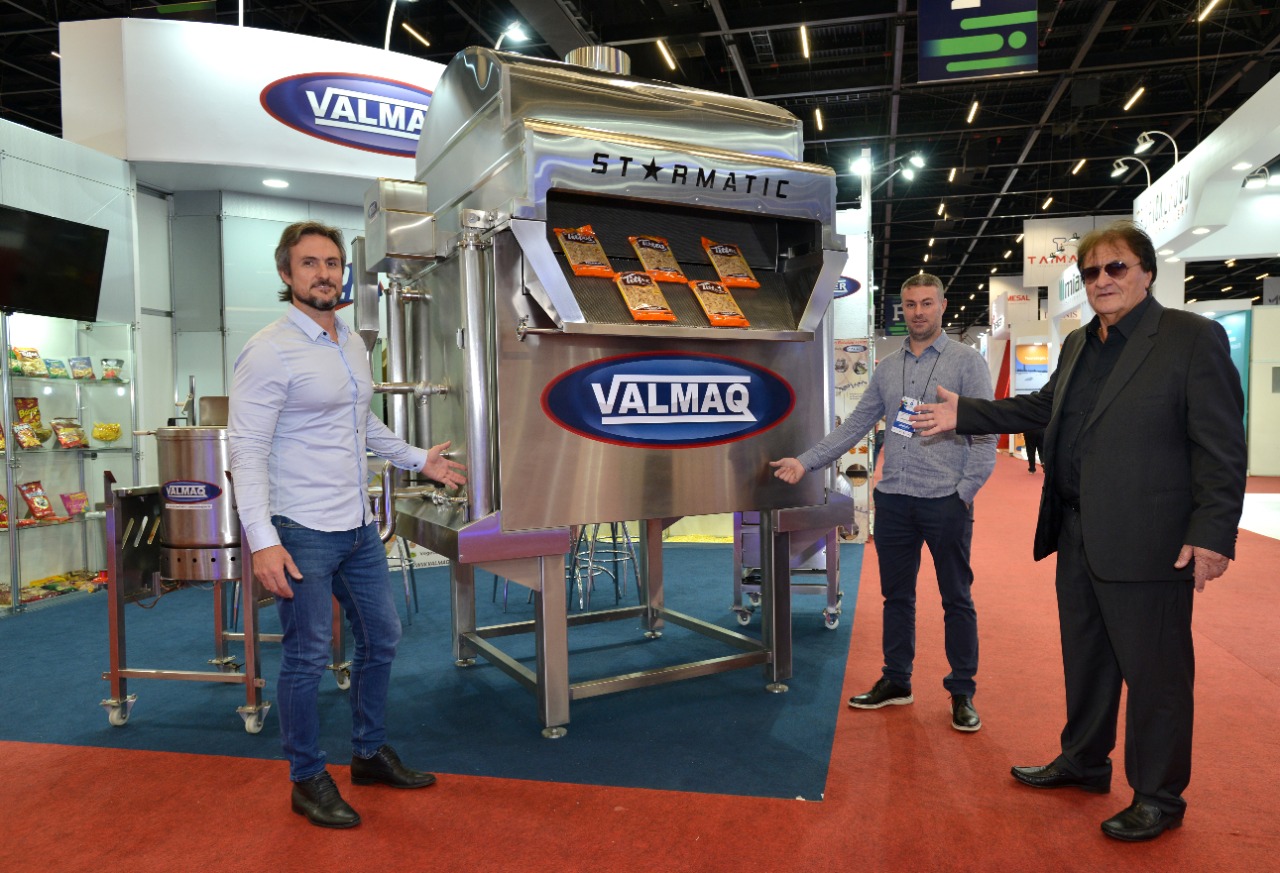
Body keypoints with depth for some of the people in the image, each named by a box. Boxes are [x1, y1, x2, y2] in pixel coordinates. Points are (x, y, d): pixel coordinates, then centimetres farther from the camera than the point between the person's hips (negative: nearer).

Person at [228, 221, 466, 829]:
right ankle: (308, 781, 23)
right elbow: (247, 451, -18)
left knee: (381, 638, 17)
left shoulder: (352, 343, 11)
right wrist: (262, 541, -24)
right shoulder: (269, 353, -14)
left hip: (359, 527, 8)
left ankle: (370, 753, 36)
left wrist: (419, 460, 24)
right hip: (302, 533, -8)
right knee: (307, 659, 4)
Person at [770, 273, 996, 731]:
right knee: (896, 595, 13)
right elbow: (855, 426, 11)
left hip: (945, 501, -4)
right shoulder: (887, 367, 11)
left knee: (957, 599, 6)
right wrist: (805, 462, 4)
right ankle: (895, 681, 27)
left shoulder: (967, 361, -2)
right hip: (893, 499, 5)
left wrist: (965, 492, -12)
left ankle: (962, 693, 19)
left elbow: (985, 434, -6)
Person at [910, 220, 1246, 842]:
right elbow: (1041, 407, 23)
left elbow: (1221, 446, -13)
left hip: (1148, 544, -7)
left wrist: (1213, 533, -18)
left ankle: (1158, 797, 24)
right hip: (1078, 538, 8)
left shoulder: (1193, 338, -9)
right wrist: (965, 414, 15)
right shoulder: (1077, 345, 13)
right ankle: (1084, 762, 39)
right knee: (1085, 661, 21)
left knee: (1155, 673, 6)